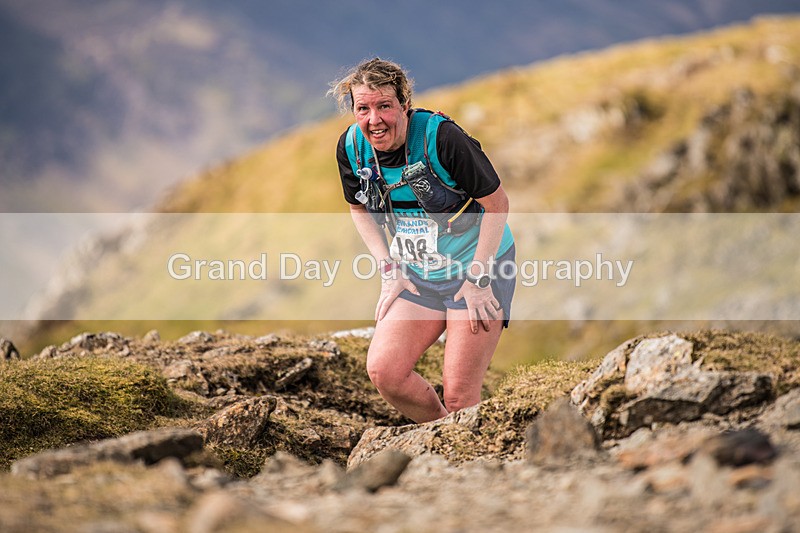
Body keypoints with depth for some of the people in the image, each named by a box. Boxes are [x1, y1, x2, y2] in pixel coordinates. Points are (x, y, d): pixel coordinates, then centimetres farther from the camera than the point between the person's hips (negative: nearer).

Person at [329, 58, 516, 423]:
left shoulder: (441, 138, -24)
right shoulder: (351, 147, -7)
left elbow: (496, 203, -15)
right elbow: (360, 209, 12)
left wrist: (478, 279, -16)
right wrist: (389, 268, 2)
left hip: (479, 267, -5)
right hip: (418, 275, 5)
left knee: (459, 396, -10)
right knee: (383, 370, -9)